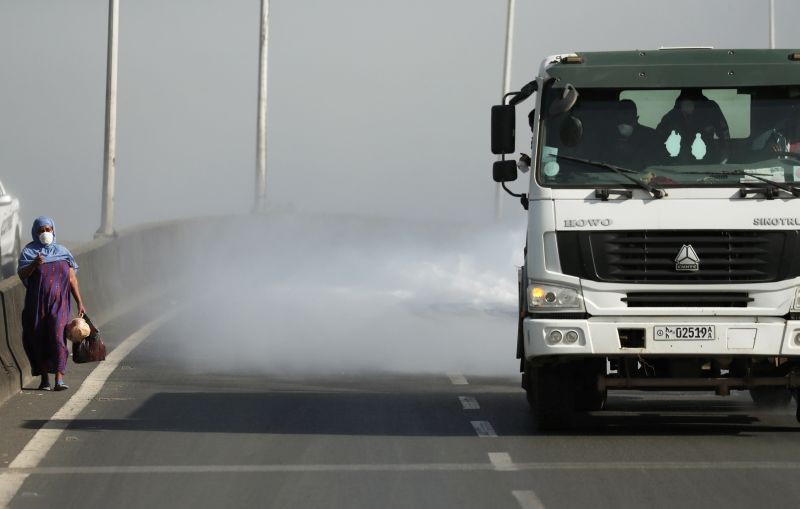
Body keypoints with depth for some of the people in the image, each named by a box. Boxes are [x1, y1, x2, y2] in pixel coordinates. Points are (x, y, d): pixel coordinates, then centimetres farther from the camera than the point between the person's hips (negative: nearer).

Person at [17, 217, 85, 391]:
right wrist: (33, 265, -30)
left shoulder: (63, 252, 8)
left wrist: (79, 303, 5)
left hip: (59, 303, 0)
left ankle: (59, 380, -22)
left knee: (57, 337, -15)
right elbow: (21, 274, -11)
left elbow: (72, 278, 9)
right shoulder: (29, 252, 3)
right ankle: (44, 379, 16)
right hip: (36, 303, 0)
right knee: (39, 340, 4)